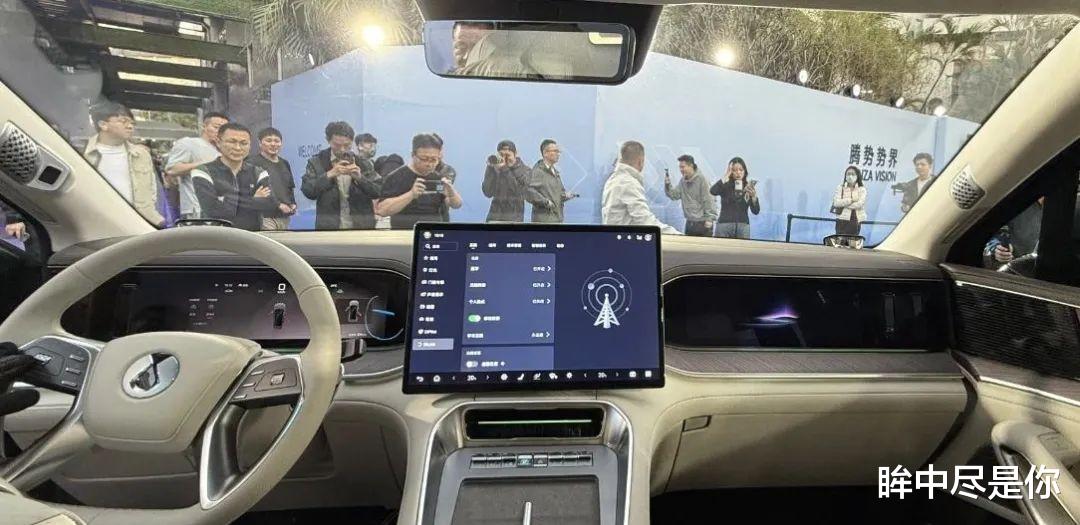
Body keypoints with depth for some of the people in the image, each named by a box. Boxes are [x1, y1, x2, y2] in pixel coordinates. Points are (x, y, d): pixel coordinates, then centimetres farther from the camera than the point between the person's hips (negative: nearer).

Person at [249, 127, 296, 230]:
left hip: (285, 216, 7)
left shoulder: (284, 163, 21)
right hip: (266, 216, -7)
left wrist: (293, 204, 9)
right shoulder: (253, 162, -4)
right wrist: (278, 204, -17)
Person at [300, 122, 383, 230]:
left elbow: (378, 191, -1)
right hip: (328, 227, -1)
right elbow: (308, 191, -8)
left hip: (361, 226, 1)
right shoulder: (317, 162, 3)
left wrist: (360, 178, -17)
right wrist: (330, 175, -19)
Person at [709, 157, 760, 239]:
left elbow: (756, 211, 3)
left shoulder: (749, 187, 7)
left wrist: (754, 196, -15)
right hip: (724, 225, -1)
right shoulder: (725, 186, 2)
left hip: (743, 226, 2)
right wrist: (726, 175, -12)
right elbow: (712, 191, -21)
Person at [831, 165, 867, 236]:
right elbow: (836, 203, -10)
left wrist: (843, 204, -9)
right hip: (842, 220, -1)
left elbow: (860, 204, -11)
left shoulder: (862, 190, 5)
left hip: (855, 221, 1)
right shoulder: (840, 188, 3)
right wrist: (851, 200, -13)